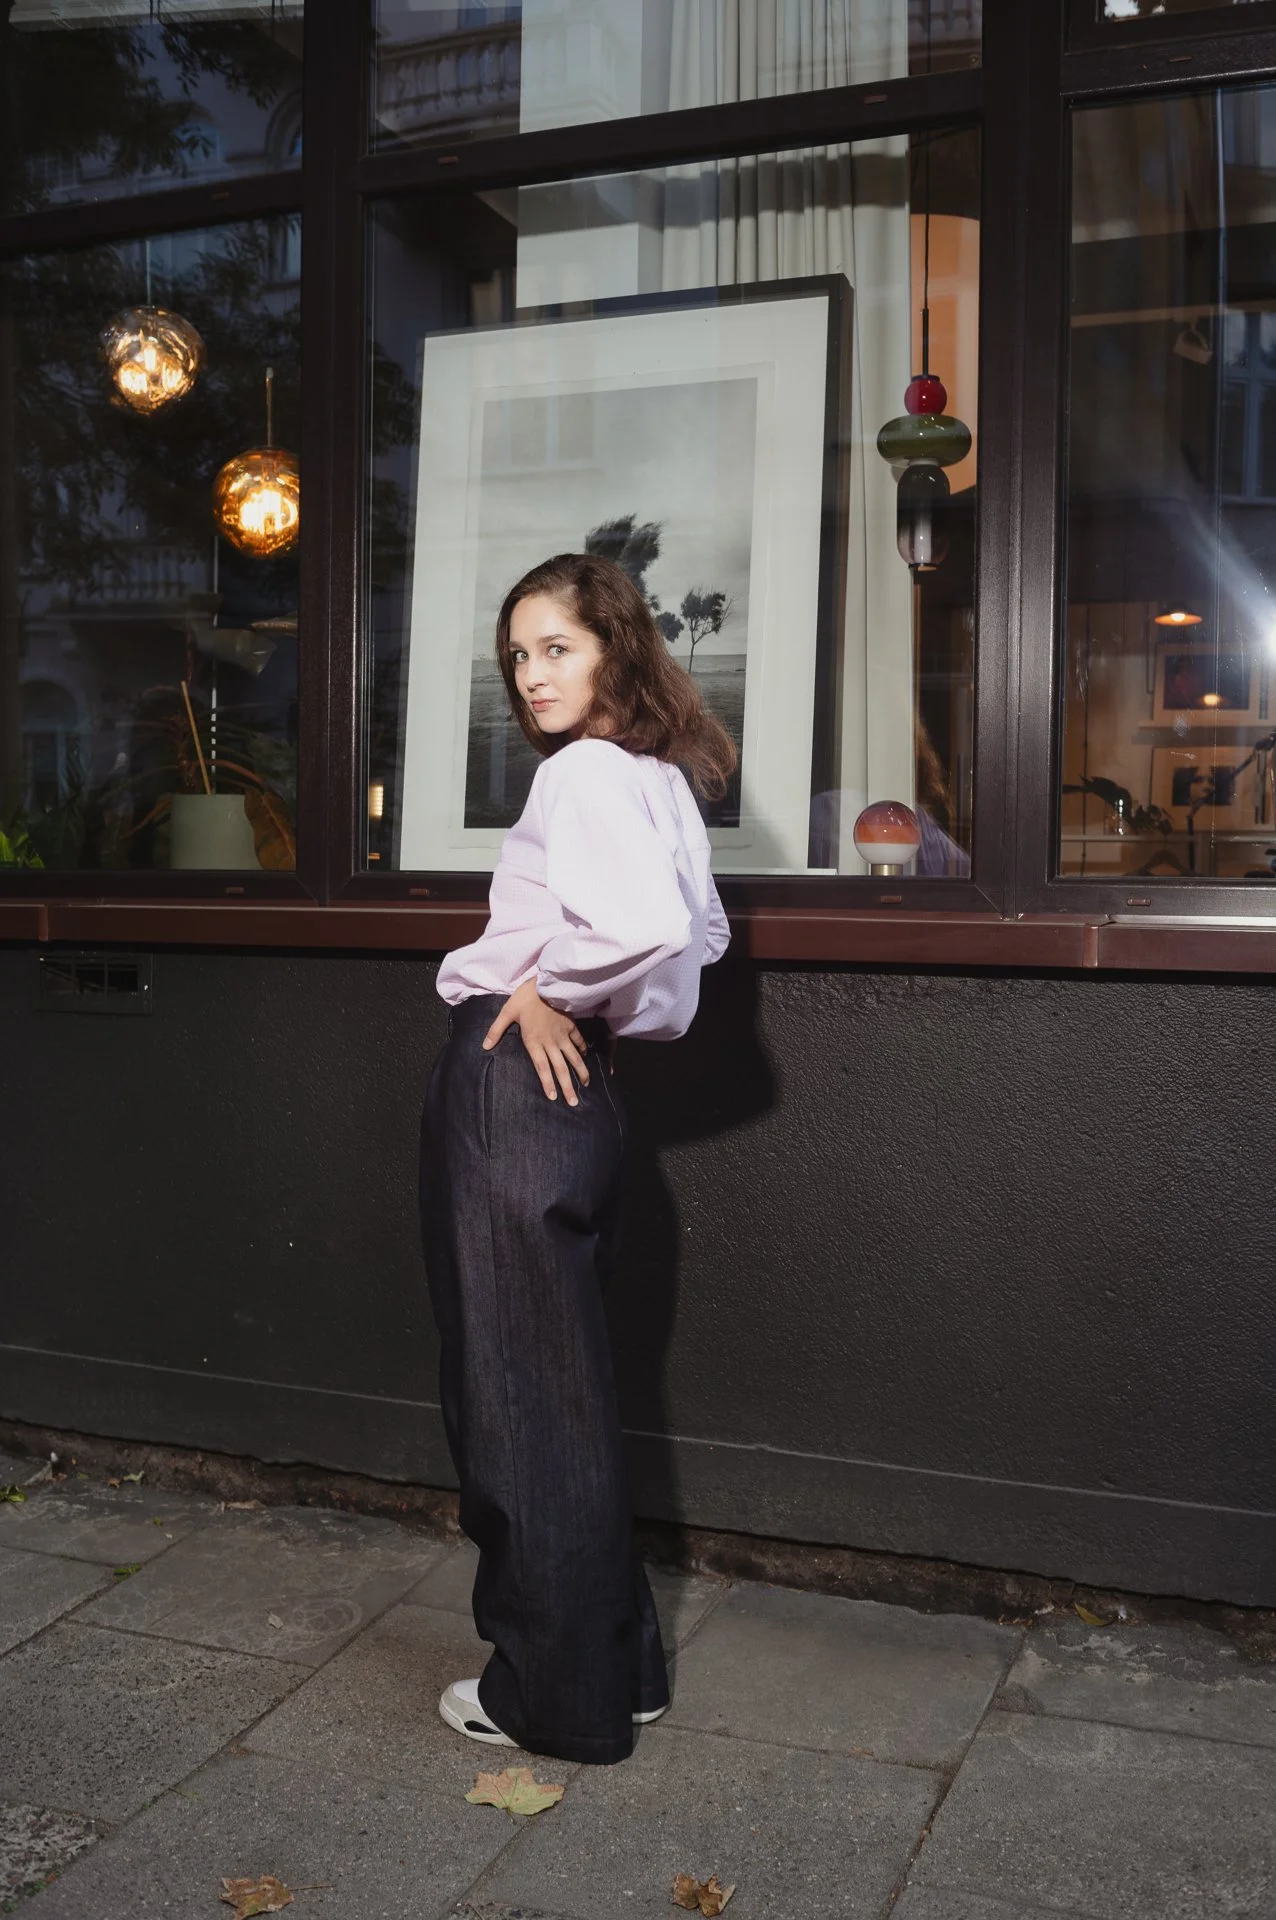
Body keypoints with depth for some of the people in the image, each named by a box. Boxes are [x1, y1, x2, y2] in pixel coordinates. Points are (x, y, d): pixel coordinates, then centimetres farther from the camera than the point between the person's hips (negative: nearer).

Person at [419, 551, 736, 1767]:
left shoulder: (584, 772, -15)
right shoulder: (657, 775, 13)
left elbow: (648, 923, -33)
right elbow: (702, 933, 25)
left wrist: (552, 994, -17)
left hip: (514, 1088, -9)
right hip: (574, 1097, 10)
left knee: (519, 1394, 3)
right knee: (561, 1388, 18)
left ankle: (558, 1698, 19)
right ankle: (614, 1664, 31)